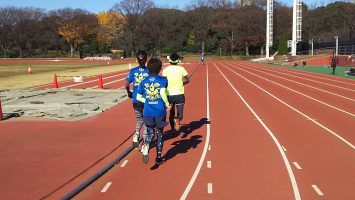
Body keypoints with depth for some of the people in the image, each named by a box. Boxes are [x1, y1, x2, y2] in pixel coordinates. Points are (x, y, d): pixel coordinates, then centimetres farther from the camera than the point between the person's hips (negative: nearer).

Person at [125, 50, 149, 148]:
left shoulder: (133, 71, -2)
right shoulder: (149, 71, -7)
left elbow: (127, 85, -6)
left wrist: (129, 93, 12)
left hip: (136, 100, 2)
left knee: (139, 119, 22)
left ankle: (136, 133, -1)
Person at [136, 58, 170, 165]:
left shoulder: (144, 82, 5)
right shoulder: (163, 80, -6)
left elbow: (138, 97, 6)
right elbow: (162, 93, -22)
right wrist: (167, 104, -8)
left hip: (148, 112, 2)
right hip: (160, 112, -2)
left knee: (150, 133, 14)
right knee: (159, 134, 13)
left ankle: (145, 146, -18)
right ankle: (158, 158, 21)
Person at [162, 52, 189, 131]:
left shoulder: (166, 70, -2)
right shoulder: (181, 69, 0)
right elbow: (187, 80, -4)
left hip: (169, 95, 1)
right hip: (179, 94, -1)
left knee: (171, 113, 18)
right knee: (180, 114, 5)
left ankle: (173, 129, 21)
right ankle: (178, 120, -27)